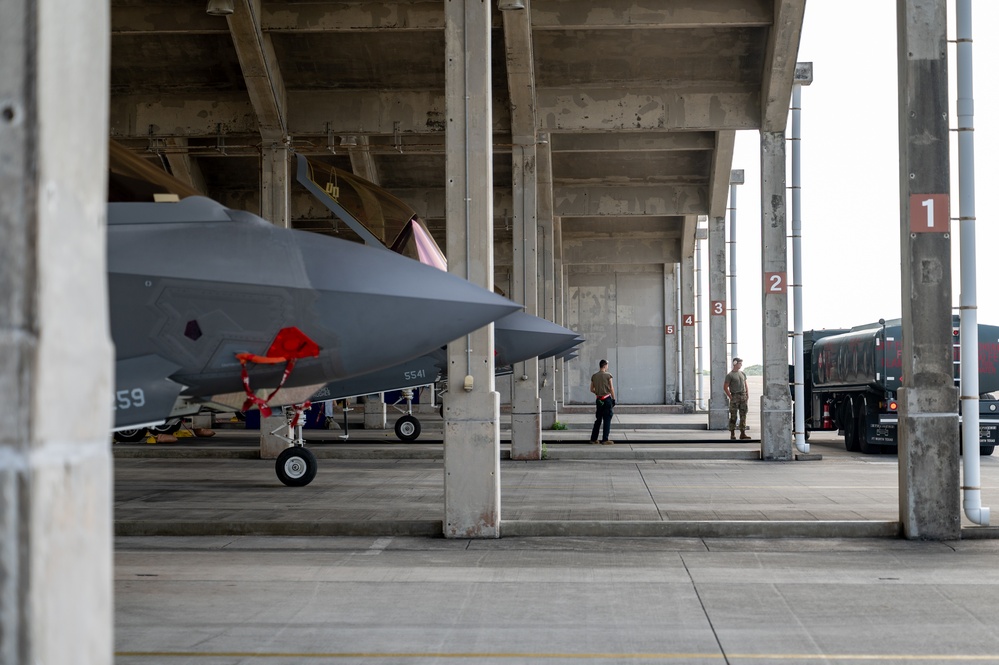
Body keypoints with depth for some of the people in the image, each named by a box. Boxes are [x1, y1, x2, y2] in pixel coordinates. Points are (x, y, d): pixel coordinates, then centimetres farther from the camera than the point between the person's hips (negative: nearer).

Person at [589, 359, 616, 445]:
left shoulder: (594, 376, 6)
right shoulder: (608, 375, -8)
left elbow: (591, 389, 8)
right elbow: (611, 389, -8)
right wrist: (613, 398, -1)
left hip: (599, 399, 5)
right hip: (607, 398, -5)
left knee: (598, 419, 14)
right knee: (607, 420, 0)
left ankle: (593, 439, 14)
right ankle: (605, 440, -2)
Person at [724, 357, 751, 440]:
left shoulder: (742, 373, 15)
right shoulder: (730, 375, -4)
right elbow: (725, 387, -6)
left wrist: (747, 395, 8)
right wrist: (730, 397, -10)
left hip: (743, 396, 6)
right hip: (735, 396, -6)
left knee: (743, 415, 2)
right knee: (733, 416, -3)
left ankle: (742, 434, 3)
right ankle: (732, 434, 2)